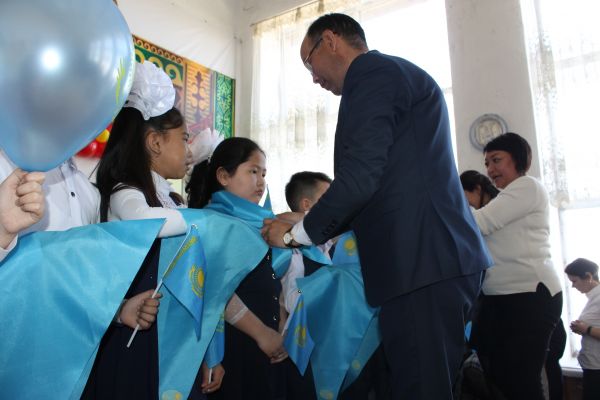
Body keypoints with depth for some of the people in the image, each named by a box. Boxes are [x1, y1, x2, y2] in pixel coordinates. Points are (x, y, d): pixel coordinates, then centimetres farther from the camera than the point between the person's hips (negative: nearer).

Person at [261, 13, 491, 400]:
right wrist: (309, 221, 21)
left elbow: (359, 177, -17)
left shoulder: (372, 72, -6)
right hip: (435, 257, 10)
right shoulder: (398, 75, 24)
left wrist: (300, 233, -1)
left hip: (422, 262, -10)